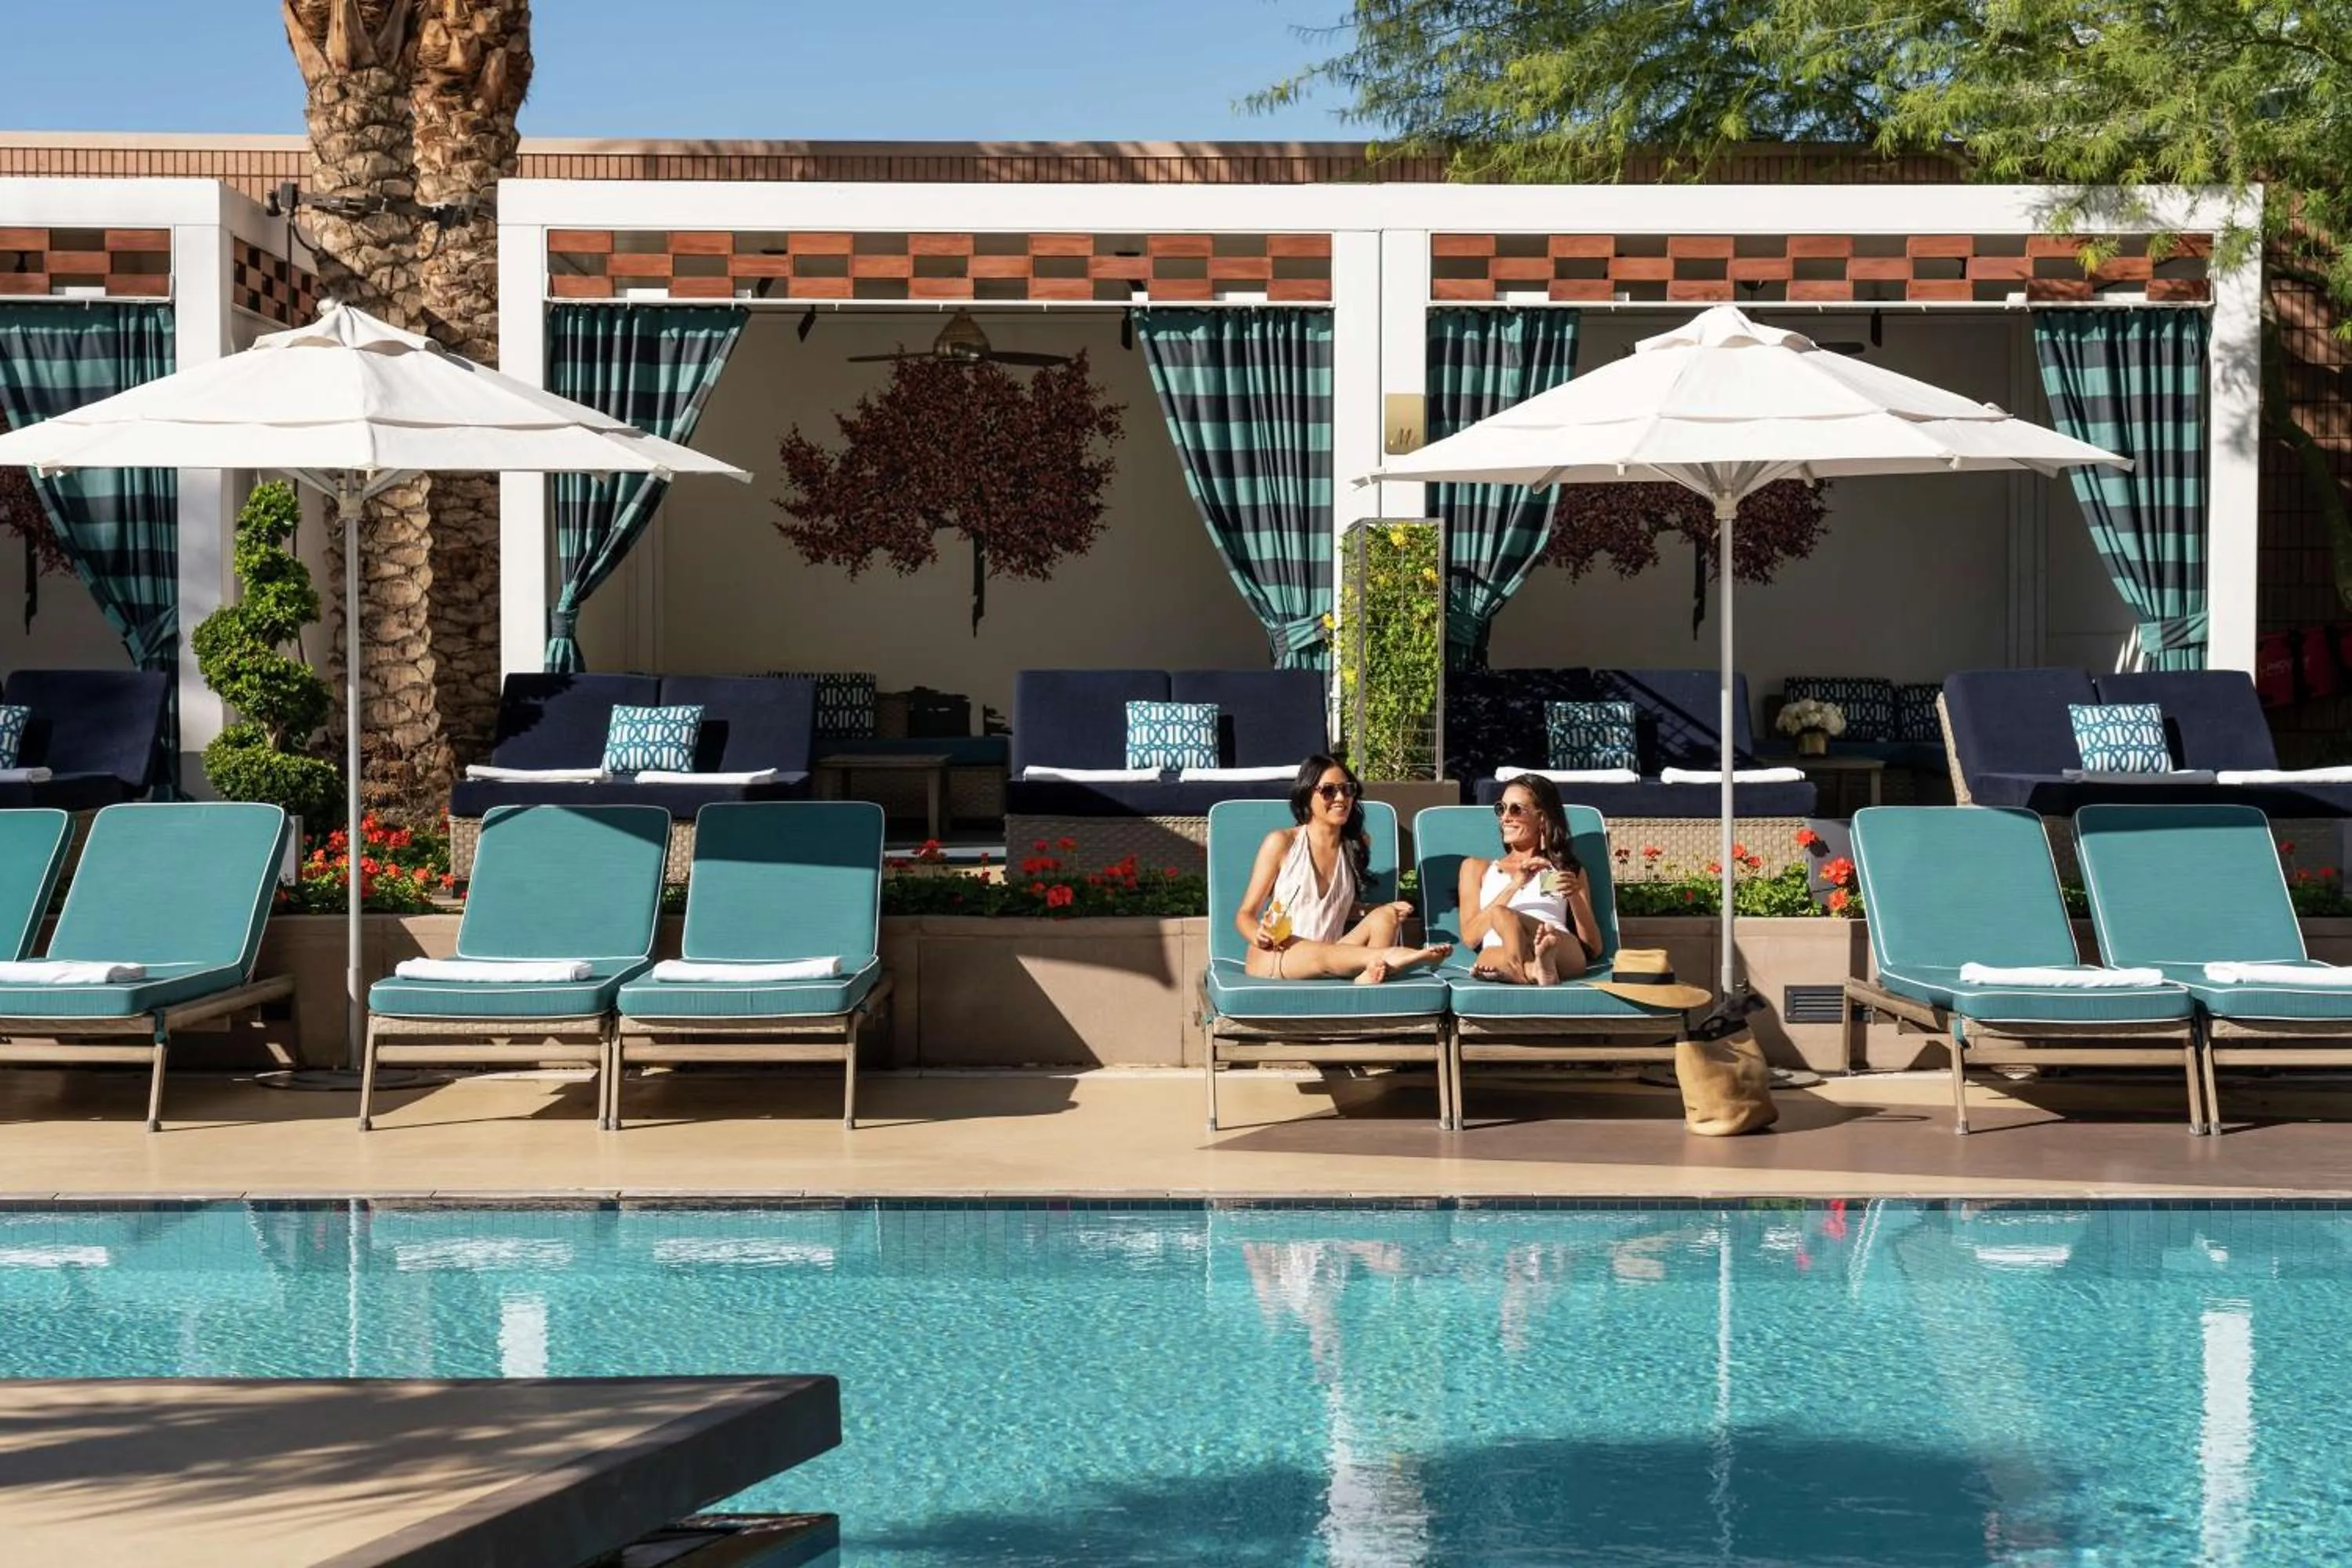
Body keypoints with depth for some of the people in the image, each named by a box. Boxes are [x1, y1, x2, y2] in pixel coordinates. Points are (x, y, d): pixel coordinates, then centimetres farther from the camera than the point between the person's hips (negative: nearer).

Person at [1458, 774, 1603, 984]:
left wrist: (1575, 897, 3)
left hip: (1563, 952, -1)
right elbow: (1470, 936, 15)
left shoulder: (1570, 871, 33)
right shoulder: (1477, 868, 34)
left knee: (1501, 914, -36)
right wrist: (1514, 885, 3)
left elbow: (1594, 949, 21)